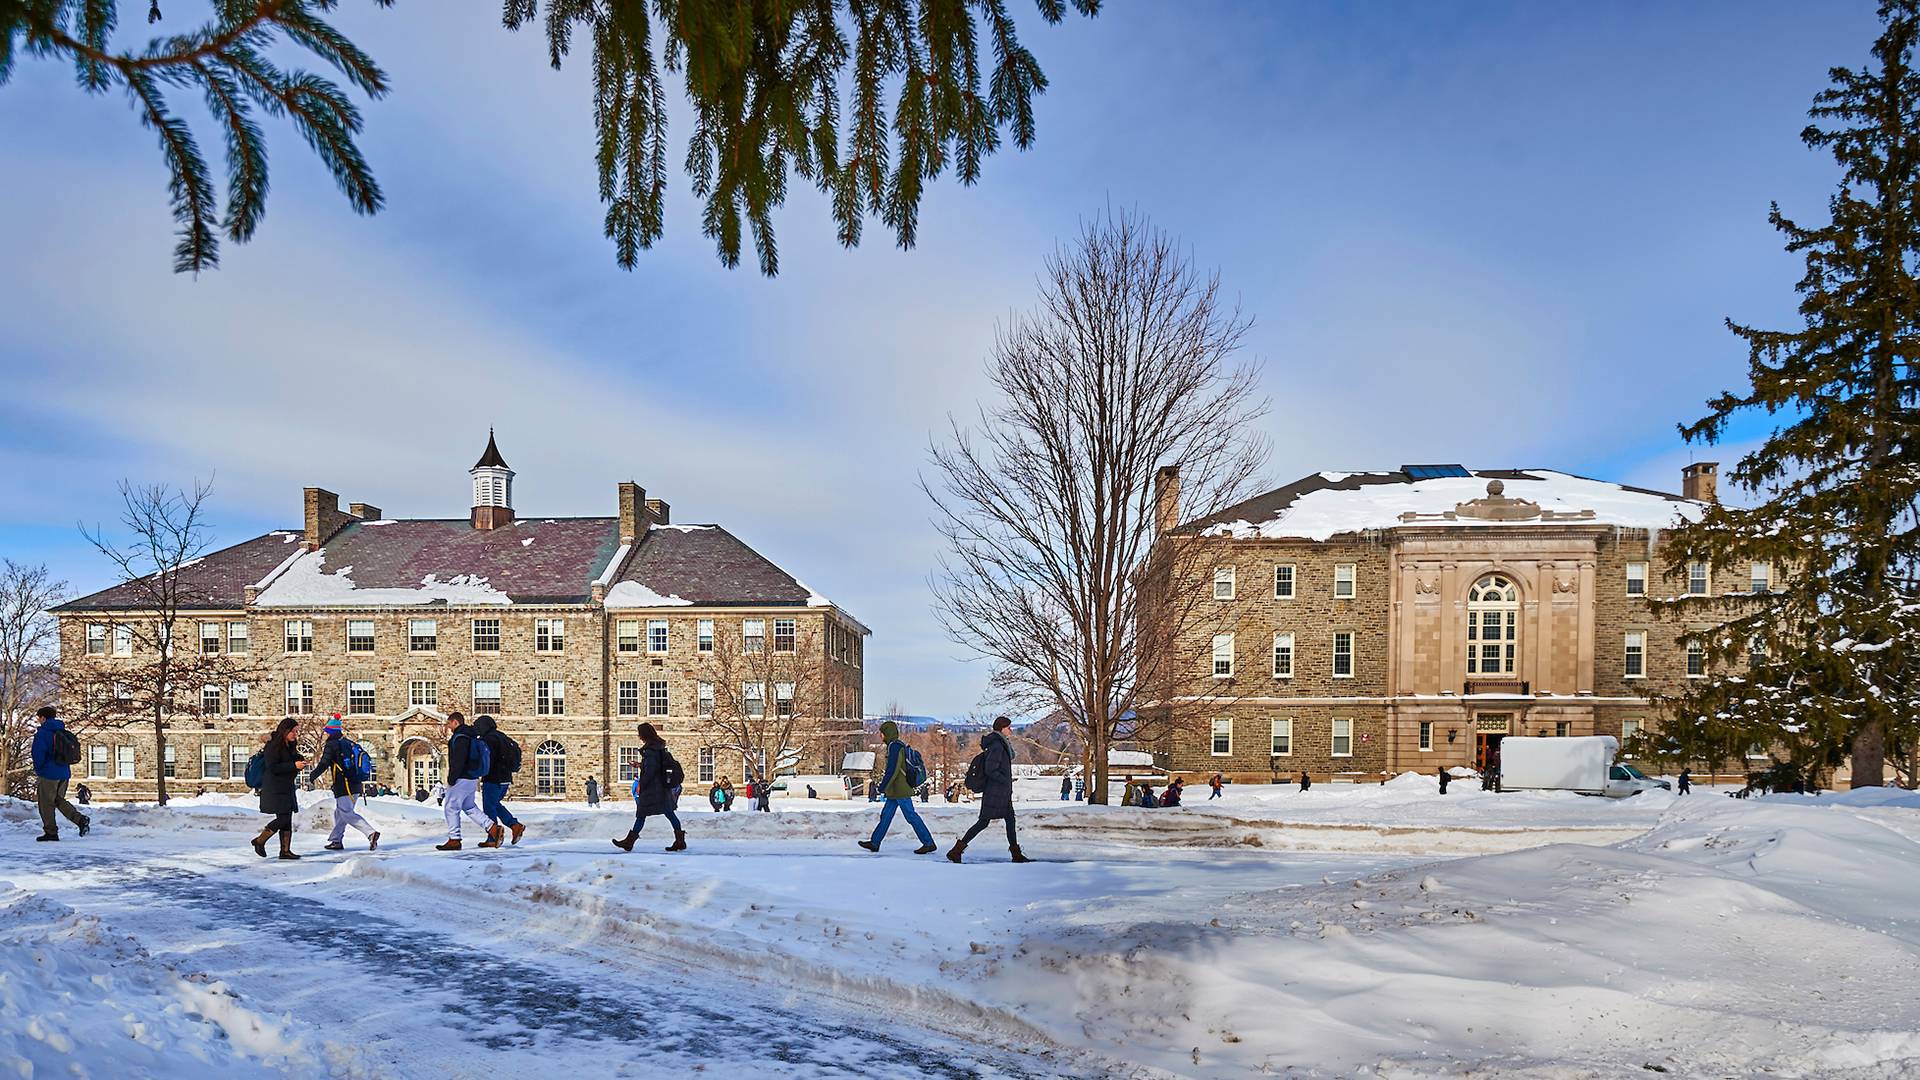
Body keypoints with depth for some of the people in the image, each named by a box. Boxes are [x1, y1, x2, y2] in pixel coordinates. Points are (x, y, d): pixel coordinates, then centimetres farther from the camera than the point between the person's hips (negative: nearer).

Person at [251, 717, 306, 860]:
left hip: (287, 788, 9)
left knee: (287, 820, 5)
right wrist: (293, 765, -24)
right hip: (275, 789, -9)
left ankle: (285, 850, 6)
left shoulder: (290, 746, 13)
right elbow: (272, 768, -21)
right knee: (283, 818, -12)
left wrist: (300, 761, 1)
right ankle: (259, 841, 6)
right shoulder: (273, 746, -13)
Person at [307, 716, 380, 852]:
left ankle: (371, 833, -27)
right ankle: (336, 840, 25)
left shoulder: (331, 745, -6)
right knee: (339, 813, 19)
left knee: (347, 814, -11)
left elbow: (324, 764, -13)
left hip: (343, 786, -8)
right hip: (355, 785, 8)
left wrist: (311, 776, -1)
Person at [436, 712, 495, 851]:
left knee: (451, 807, -1)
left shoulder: (460, 738, -16)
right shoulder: (471, 736, 16)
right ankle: (492, 828, 7)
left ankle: (454, 840, 2)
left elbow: (458, 761, -22)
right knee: (470, 807, 16)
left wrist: (451, 779, -17)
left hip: (461, 779, -10)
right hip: (472, 779, 10)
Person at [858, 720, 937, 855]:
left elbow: (893, 770, -21)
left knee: (911, 816, -7)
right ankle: (874, 843, 21)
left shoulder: (895, 747, -16)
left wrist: (883, 787, -14)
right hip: (896, 791, 10)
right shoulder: (900, 746, 14)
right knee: (885, 815, 14)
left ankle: (929, 843, -4)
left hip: (900, 790, -10)